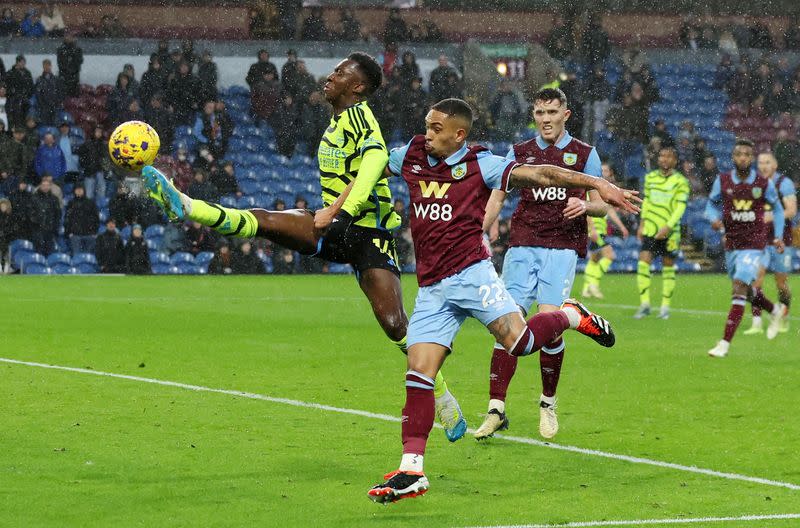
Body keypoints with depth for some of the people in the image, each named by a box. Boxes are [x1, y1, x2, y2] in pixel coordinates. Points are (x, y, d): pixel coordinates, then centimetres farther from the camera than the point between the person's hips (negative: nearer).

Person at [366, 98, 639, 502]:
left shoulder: (480, 165, -2)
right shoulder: (412, 155, 9)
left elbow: (538, 174, -9)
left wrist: (597, 184, -16)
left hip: (469, 272, -4)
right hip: (431, 288, 4)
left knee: (518, 341, -23)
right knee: (418, 374, -5)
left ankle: (571, 316, 10)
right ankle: (410, 472, -4)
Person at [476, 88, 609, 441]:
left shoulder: (584, 154, 9)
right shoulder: (518, 153, 14)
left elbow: (602, 205, 10)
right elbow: (496, 199, 13)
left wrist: (585, 205, -14)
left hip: (563, 246, -2)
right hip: (522, 246, 2)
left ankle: (548, 403, 6)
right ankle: (496, 408, -11)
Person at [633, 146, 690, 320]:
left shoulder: (680, 181, -4)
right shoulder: (650, 178, 9)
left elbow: (680, 207, -10)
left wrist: (668, 227, -20)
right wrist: (642, 224, 12)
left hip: (670, 231, -3)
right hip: (650, 229, 3)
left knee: (668, 267, 4)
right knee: (643, 263, -10)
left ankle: (665, 307, 13)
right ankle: (644, 304, -4)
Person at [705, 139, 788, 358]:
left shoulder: (764, 183, -6)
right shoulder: (722, 181, -3)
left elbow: (777, 208, 9)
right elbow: (712, 204, 9)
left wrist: (778, 236, 4)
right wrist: (715, 219, -13)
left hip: (753, 244, -4)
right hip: (731, 243, 4)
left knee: (739, 289, -15)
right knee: (745, 290, 17)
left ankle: (725, 343, -15)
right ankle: (776, 311, 48)